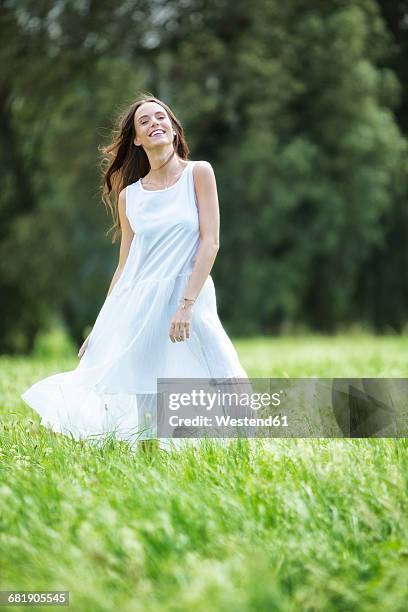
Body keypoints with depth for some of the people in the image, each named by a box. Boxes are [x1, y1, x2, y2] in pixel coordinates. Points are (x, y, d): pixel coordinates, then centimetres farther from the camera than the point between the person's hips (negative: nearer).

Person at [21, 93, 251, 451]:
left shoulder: (198, 173, 2)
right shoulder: (129, 196, 12)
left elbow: (210, 242, -5)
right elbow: (125, 266, 15)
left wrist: (186, 304, -15)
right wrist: (100, 328, 11)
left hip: (188, 298, -3)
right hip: (138, 303, 3)